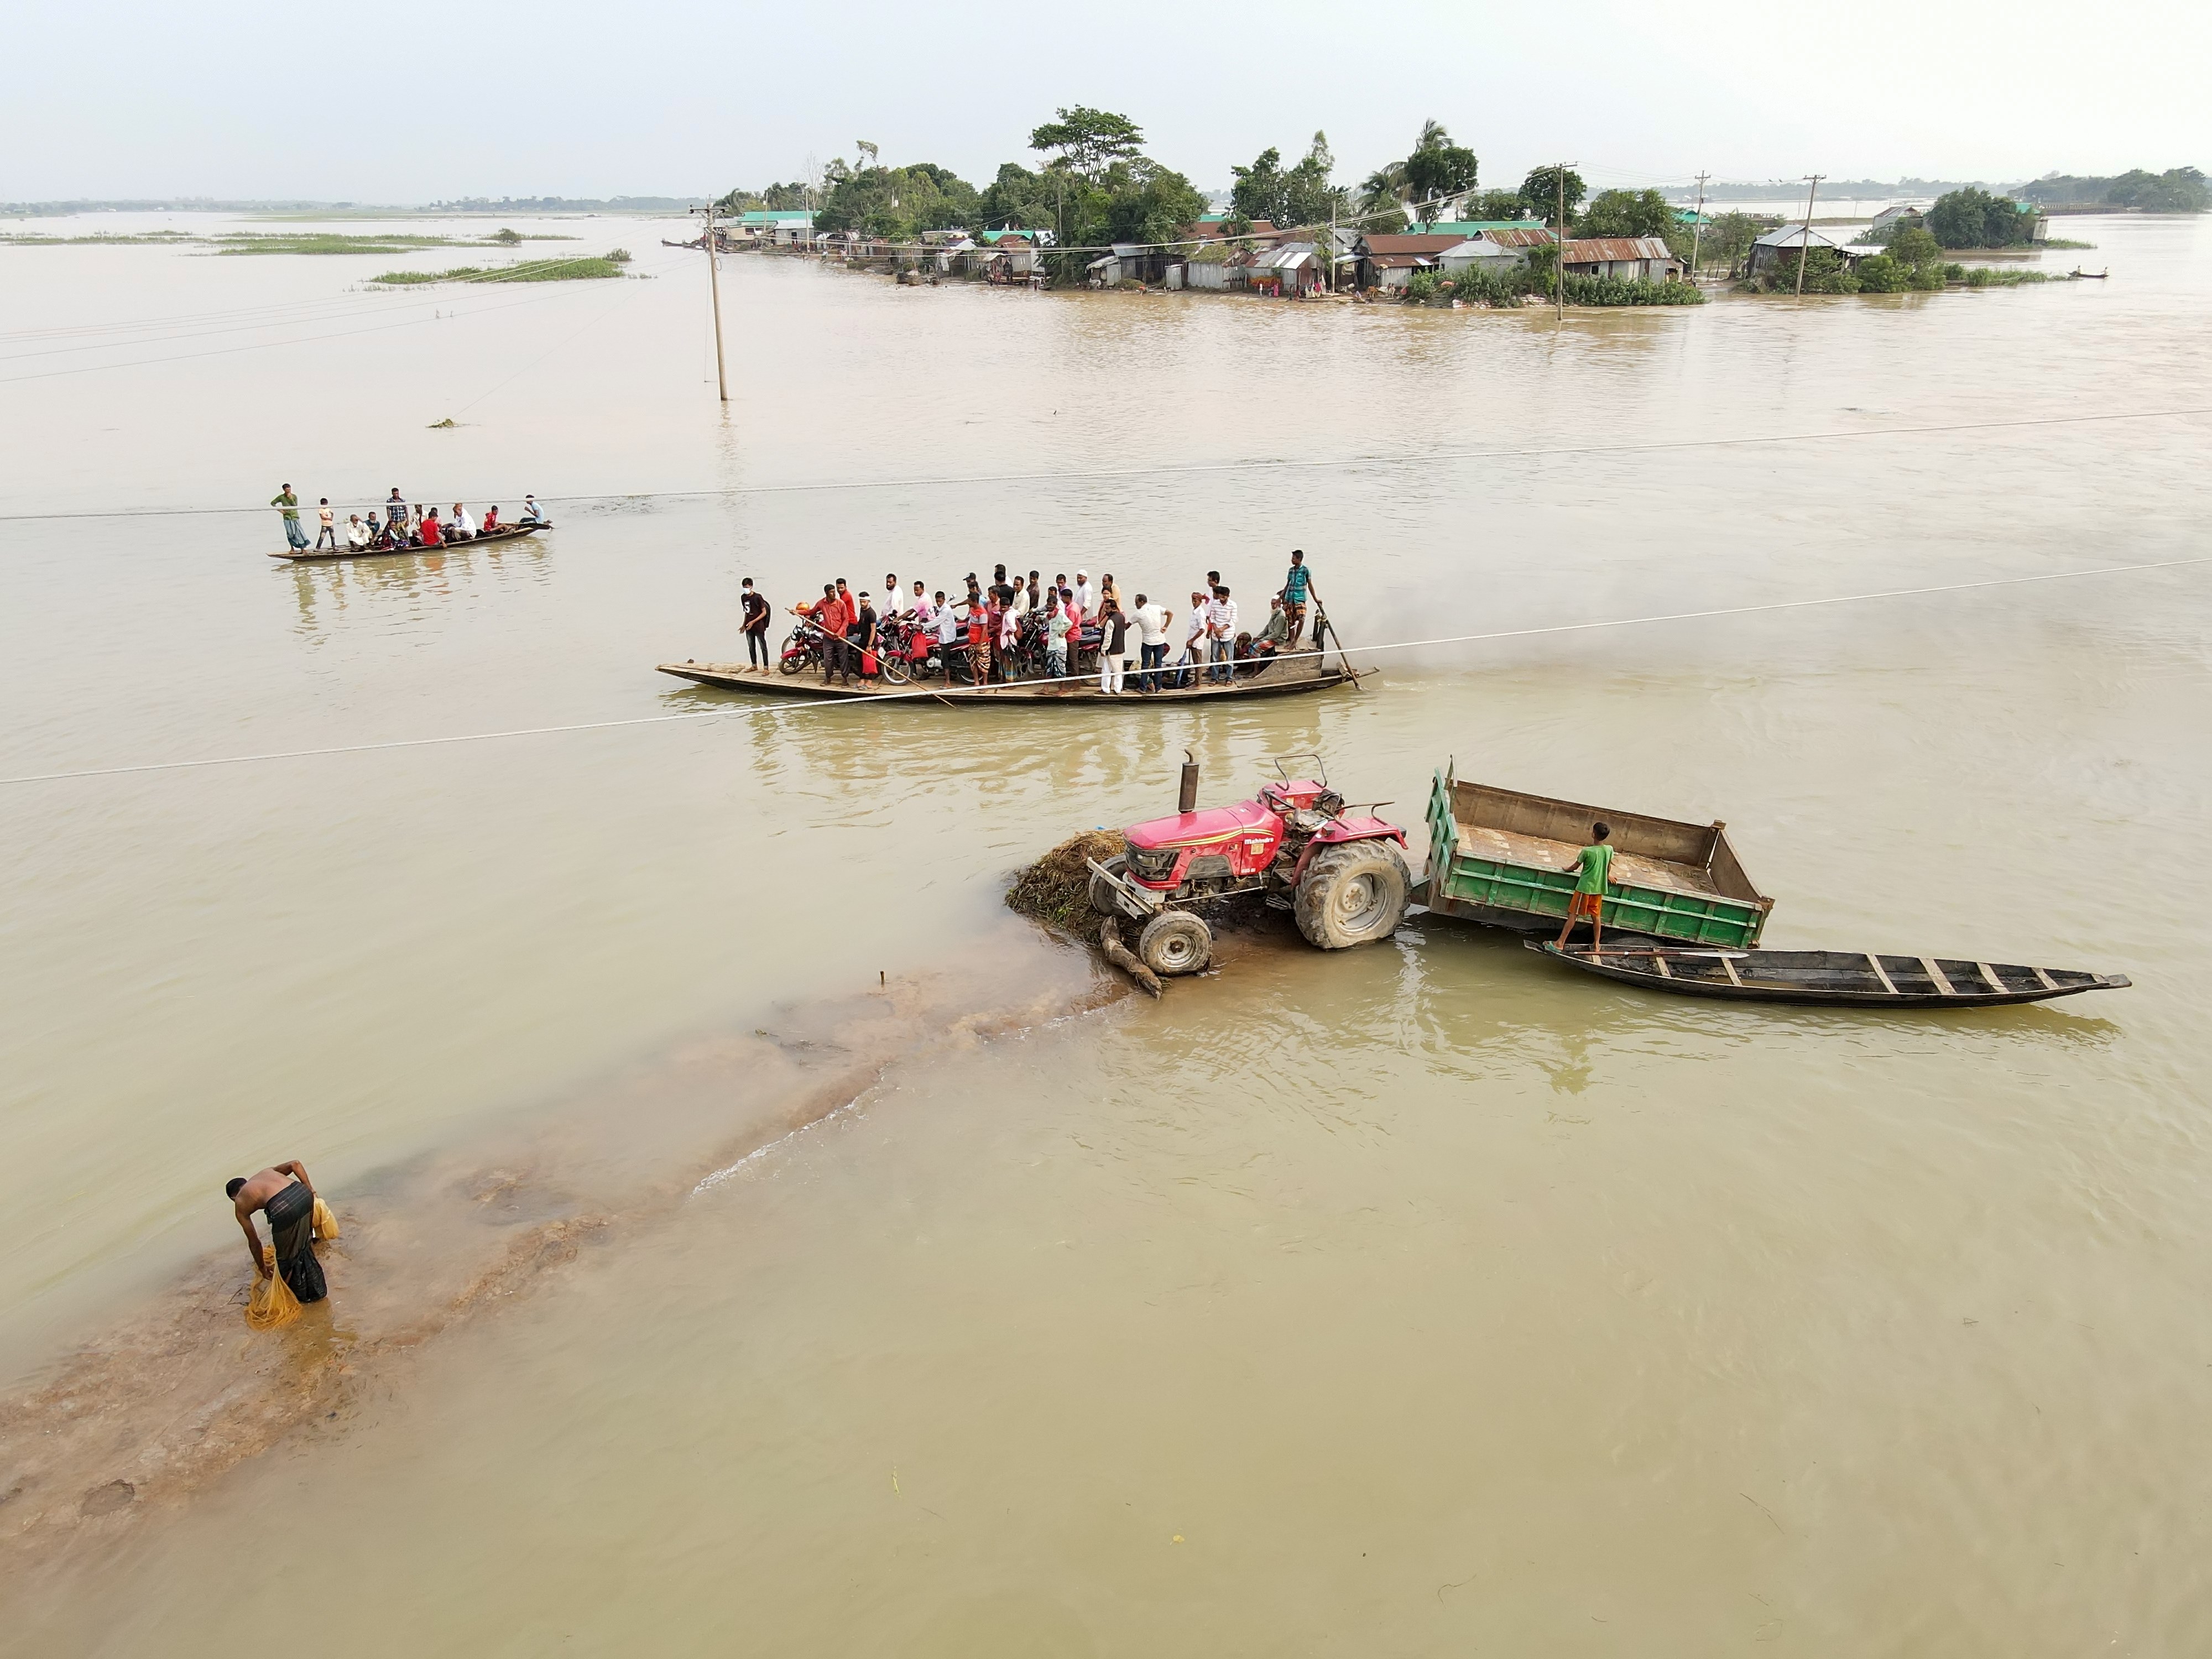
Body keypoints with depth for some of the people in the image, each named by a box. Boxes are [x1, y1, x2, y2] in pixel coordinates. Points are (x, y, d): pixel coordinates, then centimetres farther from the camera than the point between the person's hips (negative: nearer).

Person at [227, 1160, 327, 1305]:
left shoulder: (240, 1204, 27)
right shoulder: (267, 1172, 36)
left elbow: (254, 1241, 33)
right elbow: (295, 1164, 18)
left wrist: (261, 1267, 47)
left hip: (282, 1208, -5)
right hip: (303, 1193, 5)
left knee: (286, 1256, 22)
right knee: (305, 1244, 30)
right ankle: (317, 1289, 47)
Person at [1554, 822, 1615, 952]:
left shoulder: (1587, 851, -19)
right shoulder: (1609, 850, -5)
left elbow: (1576, 866, -4)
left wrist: (1567, 870, 18)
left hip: (1585, 888, -5)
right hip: (1599, 889, 5)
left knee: (1573, 915, 0)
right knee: (1596, 916, 16)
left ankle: (1560, 943, 2)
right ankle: (1596, 944, 22)